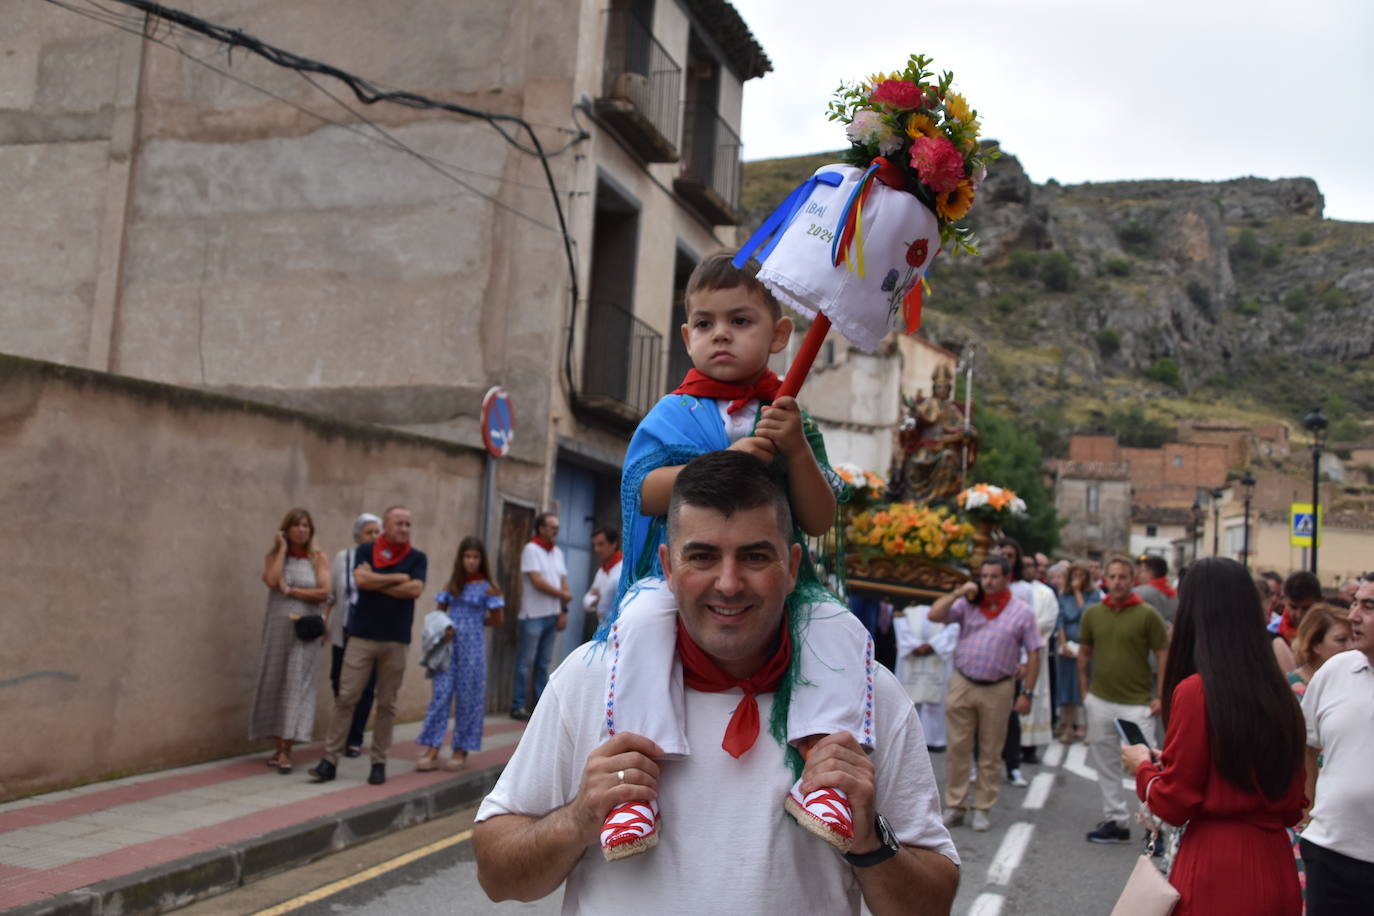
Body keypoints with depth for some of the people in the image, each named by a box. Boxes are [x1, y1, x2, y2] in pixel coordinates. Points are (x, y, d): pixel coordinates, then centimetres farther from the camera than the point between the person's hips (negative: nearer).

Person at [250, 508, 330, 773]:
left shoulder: (318, 557, 2)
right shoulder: (274, 555, 6)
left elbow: (324, 592, -9)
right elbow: (272, 581, -14)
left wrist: (290, 591, -10)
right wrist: (282, 549, -8)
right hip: (277, 628, 2)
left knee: (297, 685, -6)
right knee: (275, 683, 4)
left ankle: (285, 751, -7)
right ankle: (279, 747, 12)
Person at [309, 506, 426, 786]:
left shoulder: (417, 558, 5)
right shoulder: (365, 552, 6)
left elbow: (415, 590, -11)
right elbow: (361, 579, -12)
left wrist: (376, 582, -7)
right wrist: (398, 578, -8)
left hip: (396, 640, 1)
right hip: (361, 636, 0)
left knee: (386, 703, 5)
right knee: (346, 698, -2)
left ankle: (379, 762, 14)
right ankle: (330, 760, 3)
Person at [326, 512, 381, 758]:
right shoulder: (343, 558, 4)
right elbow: (329, 594, 5)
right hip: (344, 632, 2)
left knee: (366, 687, 0)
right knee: (341, 685, 8)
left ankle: (355, 739, 13)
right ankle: (341, 737, 25)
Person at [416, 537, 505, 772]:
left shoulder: (487, 587, -1)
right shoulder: (451, 584, 9)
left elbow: (496, 620, 4)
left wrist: (468, 624, 4)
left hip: (473, 646, -3)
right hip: (449, 646, 3)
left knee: (468, 697, 3)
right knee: (441, 695, -2)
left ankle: (462, 750, 13)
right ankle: (432, 751, -1)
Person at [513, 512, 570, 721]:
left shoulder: (558, 552, 13)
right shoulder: (531, 549, -7)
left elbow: (563, 581, 11)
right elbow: (537, 581, -14)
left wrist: (564, 610, 3)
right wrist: (562, 594, -6)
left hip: (552, 615, 6)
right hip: (533, 615, -6)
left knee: (544, 662, 9)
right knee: (525, 662, -2)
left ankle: (540, 704, 15)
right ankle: (518, 706, 2)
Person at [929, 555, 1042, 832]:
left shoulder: (1022, 612, 0)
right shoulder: (968, 604, 3)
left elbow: (1033, 654, 0)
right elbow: (934, 615, -5)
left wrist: (1027, 693, -4)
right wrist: (958, 592, -11)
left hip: (998, 690, -1)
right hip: (962, 684, 1)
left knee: (990, 754, 7)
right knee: (958, 749, 6)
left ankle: (982, 809, 17)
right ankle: (954, 806, 15)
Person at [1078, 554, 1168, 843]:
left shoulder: (1148, 614, -7)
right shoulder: (1092, 614, 4)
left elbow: (1163, 655, -4)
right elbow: (1084, 653, 13)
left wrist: (1160, 697, -8)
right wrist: (1084, 691, 8)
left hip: (1137, 703, -4)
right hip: (1100, 701, 4)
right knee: (1106, 765, 12)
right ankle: (1116, 821, 23)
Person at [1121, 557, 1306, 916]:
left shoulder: (1196, 691, -17)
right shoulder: (1280, 692, 0)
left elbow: (1174, 803, -12)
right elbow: (1293, 805, 11)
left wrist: (1142, 766, 8)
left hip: (1216, 871, -6)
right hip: (1276, 865, 6)